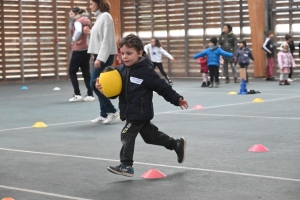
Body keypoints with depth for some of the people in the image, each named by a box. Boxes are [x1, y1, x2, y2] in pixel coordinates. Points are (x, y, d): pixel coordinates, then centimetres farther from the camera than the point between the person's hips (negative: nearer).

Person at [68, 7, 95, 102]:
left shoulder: (77, 22, -13)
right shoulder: (86, 20, 13)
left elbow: (78, 31, -32)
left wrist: (74, 39, -18)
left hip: (79, 50, -8)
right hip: (86, 49, 8)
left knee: (72, 71, 2)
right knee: (86, 72, 8)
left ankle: (77, 94, -2)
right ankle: (90, 95, 5)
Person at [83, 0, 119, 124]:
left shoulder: (105, 16, -12)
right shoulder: (99, 17, 15)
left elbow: (107, 39, -19)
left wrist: (100, 58, -22)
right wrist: (90, 32, 10)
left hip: (105, 56, -9)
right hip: (99, 55, 9)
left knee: (94, 84, -11)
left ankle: (112, 111, -3)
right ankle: (104, 114, 11)